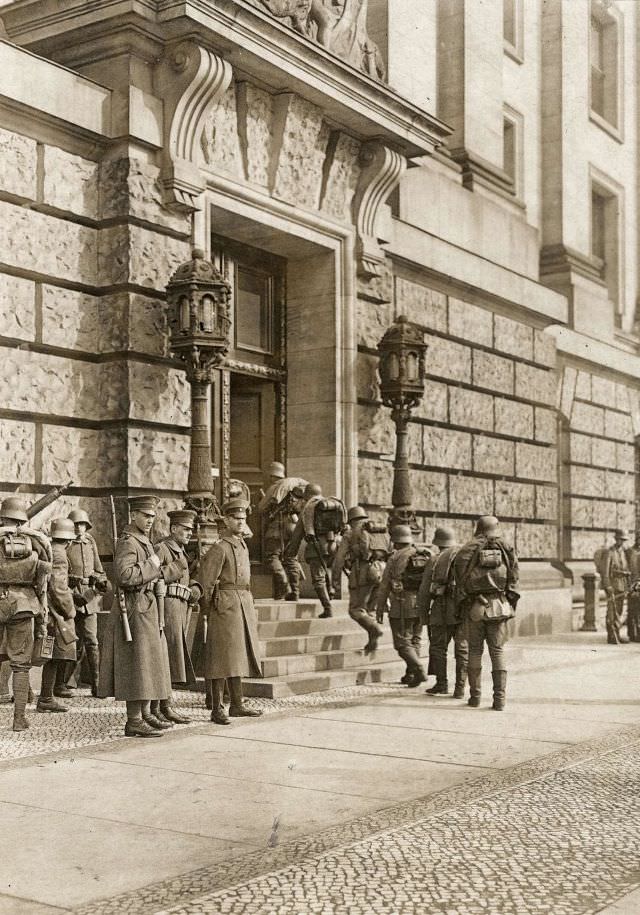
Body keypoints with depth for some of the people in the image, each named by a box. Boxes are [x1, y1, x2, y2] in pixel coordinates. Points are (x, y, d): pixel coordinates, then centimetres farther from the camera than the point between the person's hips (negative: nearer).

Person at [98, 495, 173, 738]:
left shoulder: (143, 542, 18)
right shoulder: (128, 542, -14)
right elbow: (124, 575, -28)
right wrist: (151, 565, -19)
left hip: (147, 609, 10)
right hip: (136, 609, -10)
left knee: (149, 663, 14)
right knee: (136, 663, -9)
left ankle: (145, 714, 21)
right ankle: (134, 721, -6)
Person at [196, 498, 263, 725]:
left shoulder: (243, 546, 16)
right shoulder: (219, 548, -11)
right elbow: (205, 581, -12)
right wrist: (208, 609, -4)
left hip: (244, 605, 8)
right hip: (225, 606, -8)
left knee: (239, 656, 13)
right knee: (223, 658, -7)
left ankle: (237, 705, 21)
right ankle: (218, 709, -4)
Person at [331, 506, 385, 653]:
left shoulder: (350, 534, 10)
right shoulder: (376, 533, 25)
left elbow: (339, 559, 2)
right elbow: (385, 556, 19)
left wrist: (335, 580, 4)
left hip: (362, 574, -5)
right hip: (379, 573, 5)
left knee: (356, 610, 0)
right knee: (370, 609, 16)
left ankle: (375, 629, -22)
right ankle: (372, 641, 8)